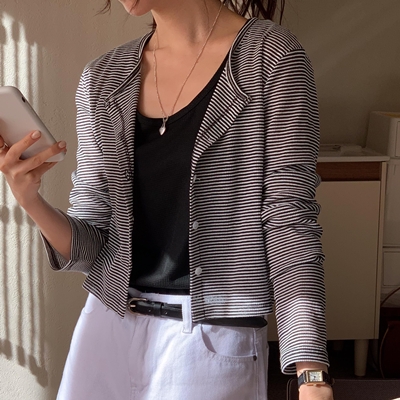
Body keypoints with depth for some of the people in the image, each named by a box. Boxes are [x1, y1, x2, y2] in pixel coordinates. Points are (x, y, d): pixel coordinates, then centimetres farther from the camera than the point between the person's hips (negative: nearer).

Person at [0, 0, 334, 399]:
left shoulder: (271, 57, -9)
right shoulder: (101, 80, 3)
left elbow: (288, 221, -12)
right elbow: (91, 244, 3)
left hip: (215, 339, -4)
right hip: (106, 327, 5)